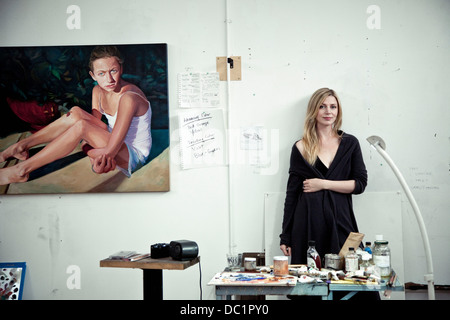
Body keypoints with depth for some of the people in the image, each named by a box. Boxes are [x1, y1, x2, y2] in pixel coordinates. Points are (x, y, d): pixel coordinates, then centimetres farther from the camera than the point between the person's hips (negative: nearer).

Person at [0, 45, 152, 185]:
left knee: (81, 126, -26)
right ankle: (20, 146, -3)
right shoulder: (98, 90, -2)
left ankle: (21, 170, -21)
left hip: (134, 157, -7)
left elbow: (111, 150, -32)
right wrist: (90, 151, -24)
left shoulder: (129, 98, -28)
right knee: (76, 113, -11)